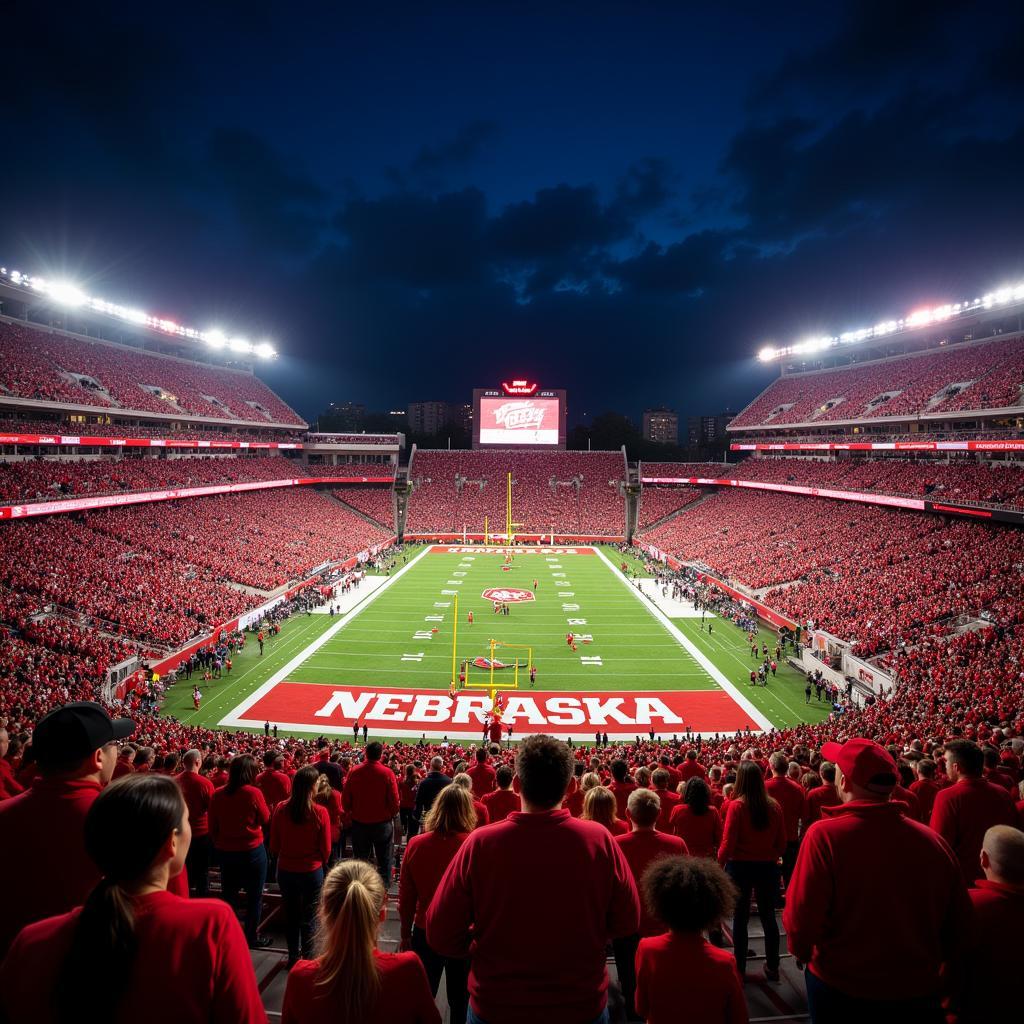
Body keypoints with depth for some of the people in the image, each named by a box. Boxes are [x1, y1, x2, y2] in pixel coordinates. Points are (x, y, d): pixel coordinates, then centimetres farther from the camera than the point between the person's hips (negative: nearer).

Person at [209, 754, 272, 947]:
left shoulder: (218, 795, -8)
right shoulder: (254, 793, -20)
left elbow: (213, 826, 4)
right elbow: (266, 819, -6)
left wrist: (218, 844, 19)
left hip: (225, 851, 4)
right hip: (251, 851, -4)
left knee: (228, 894, 20)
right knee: (254, 896, 13)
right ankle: (252, 937, 23)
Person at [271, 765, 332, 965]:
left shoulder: (280, 809, -13)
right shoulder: (320, 812, -21)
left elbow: (274, 845, 0)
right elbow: (326, 849, -9)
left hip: (285, 870, 3)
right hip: (312, 872, -3)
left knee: (290, 915, 21)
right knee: (308, 918, 15)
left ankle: (292, 956, 36)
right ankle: (308, 959, 27)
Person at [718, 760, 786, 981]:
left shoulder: (736, 805, -17)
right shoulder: (774, 806, -7)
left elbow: (728, 843, -16)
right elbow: (782, 843, 2)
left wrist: (718, 866, -2)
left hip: (740, 866, -3)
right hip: (767, 867, 3)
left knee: (740, 918, 11)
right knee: (768, 916, 18)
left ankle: (739, 969, 21)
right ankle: (772, 967, 29)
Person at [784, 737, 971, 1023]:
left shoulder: (825, 835, -23)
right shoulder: (933, 840, -12)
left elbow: (801, 916, -20)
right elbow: (959, 922, 0)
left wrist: (802, 952, 2)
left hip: (839, 988, -2)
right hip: (918, 992, 3)